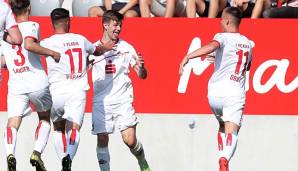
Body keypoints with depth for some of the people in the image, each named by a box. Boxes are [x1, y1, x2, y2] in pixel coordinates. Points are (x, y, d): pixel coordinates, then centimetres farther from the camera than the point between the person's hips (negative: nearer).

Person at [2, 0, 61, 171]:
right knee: (45, 118, 21)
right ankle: (37, 152, 2)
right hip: (38, 81, -2)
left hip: (16, 85, 2)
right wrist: (51, 53, -13)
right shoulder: (32, 26, -1)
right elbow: (29, 44, -22)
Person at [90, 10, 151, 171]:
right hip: (101, 102, 1)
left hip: (123, 101, -1)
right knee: (102, 140, -3)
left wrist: (141, 67, -19)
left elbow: (142, 75, 5)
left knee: (130, 140, -9)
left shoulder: (126, 47, 3)